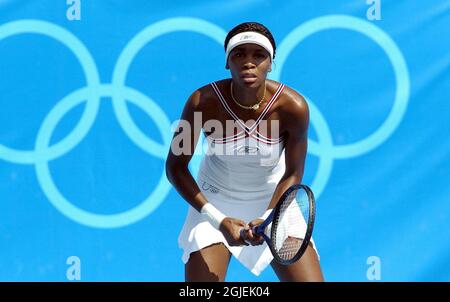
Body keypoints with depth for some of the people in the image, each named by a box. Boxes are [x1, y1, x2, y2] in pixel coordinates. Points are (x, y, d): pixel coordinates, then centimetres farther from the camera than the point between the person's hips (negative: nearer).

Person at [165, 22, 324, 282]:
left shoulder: (294, 107, -23)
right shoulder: (202, 102, -23)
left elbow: (292, 174, -11)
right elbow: (176, 167, -13)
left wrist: (267, 219, -26)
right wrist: (217, 219, -23)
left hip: (275, 202, 1)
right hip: (215, 202, -1)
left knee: (310, 280, -7)